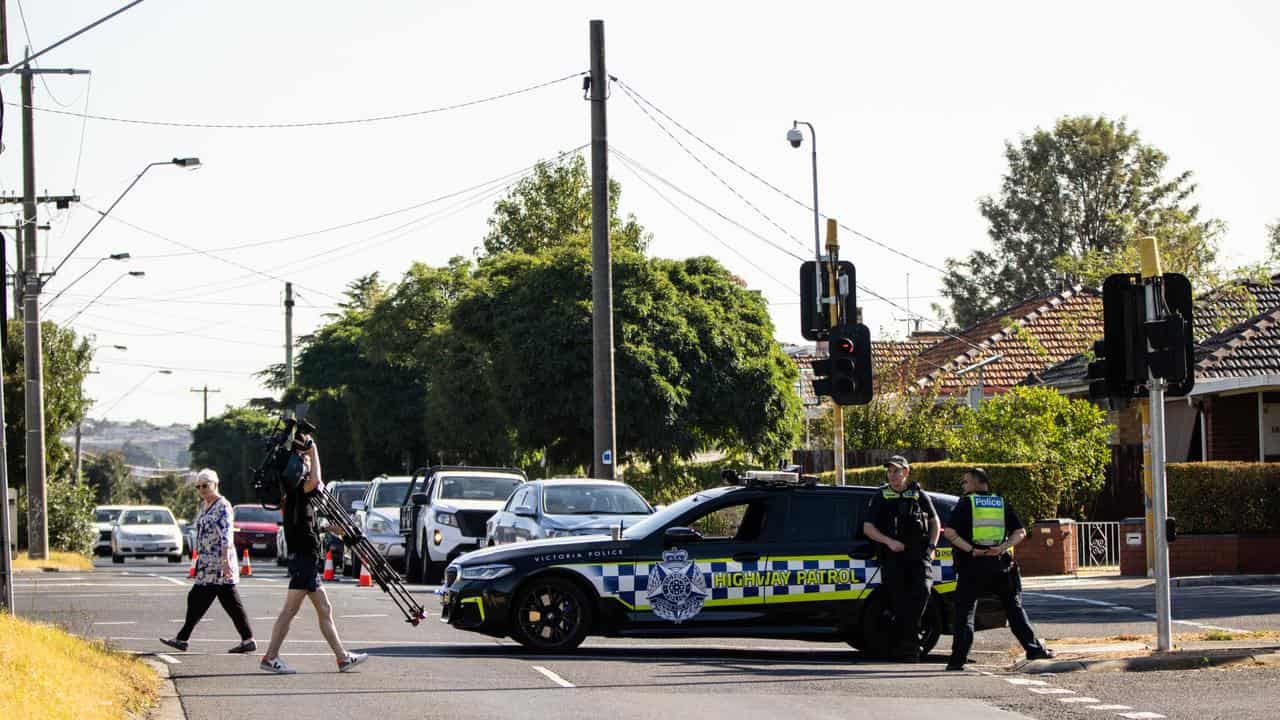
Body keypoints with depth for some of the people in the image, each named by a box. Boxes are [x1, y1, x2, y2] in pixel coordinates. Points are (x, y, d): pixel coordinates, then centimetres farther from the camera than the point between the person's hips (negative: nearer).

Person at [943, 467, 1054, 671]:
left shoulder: (965, 503, 0)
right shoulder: (1003, 504, 11)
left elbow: (950, 532, -11)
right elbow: (1020, 532, 5)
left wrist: (970, 549, -12)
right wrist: (1003, 547, -5)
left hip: (972, 566, -3)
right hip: (1000, 565, 3)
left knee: (964, 612, 3)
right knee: (1014, 608, 13)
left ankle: (958, 658, -2)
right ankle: (1034, 648, 9)